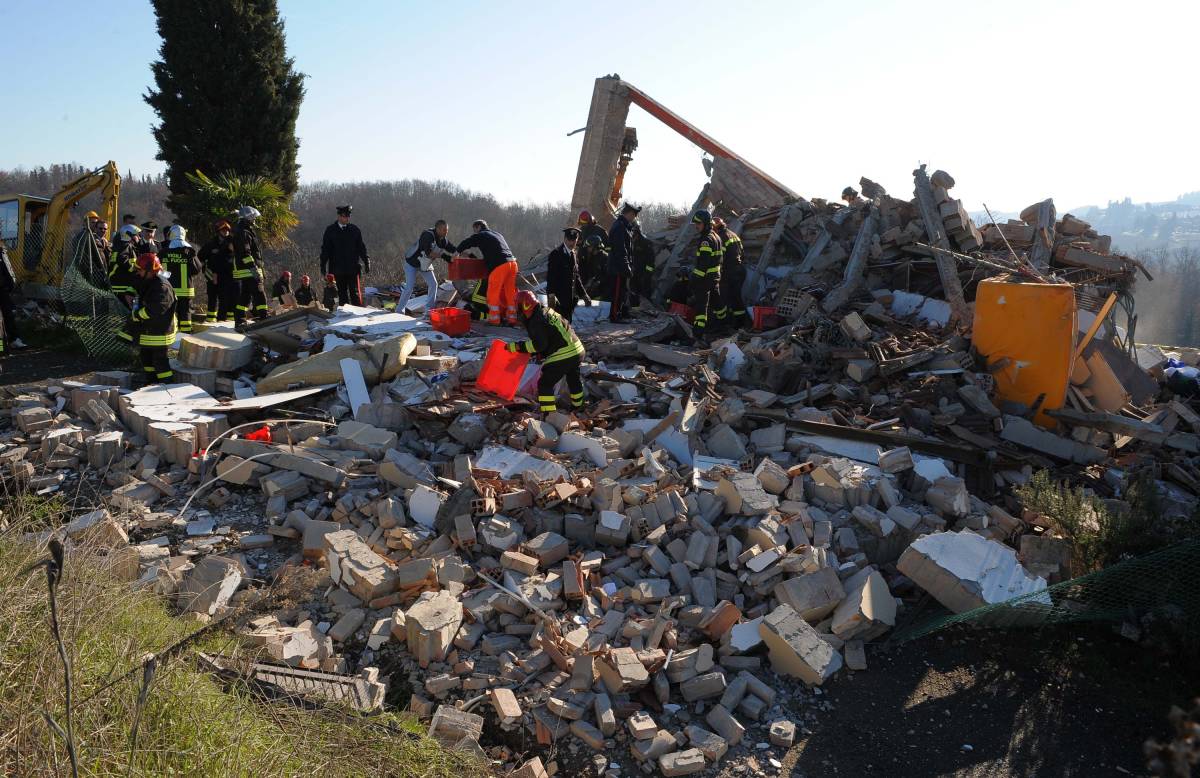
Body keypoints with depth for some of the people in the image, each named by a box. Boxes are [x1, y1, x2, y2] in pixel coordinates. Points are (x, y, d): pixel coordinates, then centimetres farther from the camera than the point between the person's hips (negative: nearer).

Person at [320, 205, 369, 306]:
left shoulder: (355, 229, 6)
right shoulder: (330, 230, 5)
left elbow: (361, 247, 9)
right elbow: (325, 249, 7)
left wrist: (366, 262, 4)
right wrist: (323, 265, 1)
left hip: (353, 268, -1)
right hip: (338, 269, 1)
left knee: (356, 294, -6)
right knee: (342, 295, 6)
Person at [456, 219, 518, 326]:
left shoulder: (480, 235, 5)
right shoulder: (497, 234, 27)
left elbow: (464, 244, 3)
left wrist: (458, 253, 20)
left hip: (499, 266, -7)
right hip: (512, 262, 7)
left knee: (493, 293, 2)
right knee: (510, 293, 11)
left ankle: (494, 319, 4)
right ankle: (512, 319, 14)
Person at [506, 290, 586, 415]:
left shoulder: (537, 321, -15)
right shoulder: (548, 311, 14)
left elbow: (539, 344, -18)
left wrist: (519, 347, -15)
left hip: (562, 356, -10)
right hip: (578, 350, 10)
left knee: (545, 384, -1)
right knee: (573, 378, 32)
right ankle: (577, 405, 53)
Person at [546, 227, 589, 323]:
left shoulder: (573, 255, 15)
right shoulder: (556, 254, -10)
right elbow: (550, 277, -15)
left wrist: (583, 294, 17)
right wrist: (552, 296, -22)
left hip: (571, 298, 8)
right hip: (559, 298, -8)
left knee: (567, 323, 11)